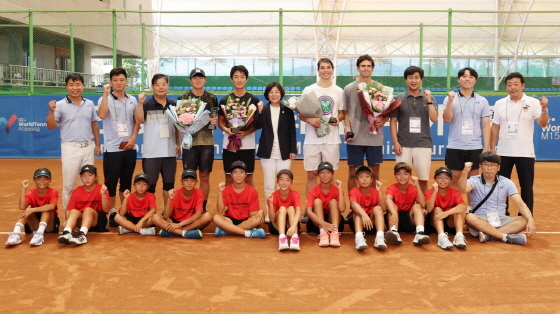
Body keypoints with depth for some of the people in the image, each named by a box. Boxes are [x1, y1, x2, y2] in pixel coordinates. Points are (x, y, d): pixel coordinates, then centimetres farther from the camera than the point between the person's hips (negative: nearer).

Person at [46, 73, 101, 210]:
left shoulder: (89, 104, 6)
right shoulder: (60, 105, -5)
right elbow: (50, 126, -9)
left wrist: (97, 144, 12)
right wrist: (51, 111, -24)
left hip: (88, 147, 4)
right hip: (70, 148, -4)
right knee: (69, 184, 2)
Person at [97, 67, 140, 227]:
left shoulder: (132, 100, 11)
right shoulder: (105, 99, -1)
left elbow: (137, 121, 12)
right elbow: (102, 115, -20)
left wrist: (133, 137, -3)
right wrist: (106, 94, -20)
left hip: (130, 147, 4)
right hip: (112, 148, -4)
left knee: (126, 181, 10)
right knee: (111, 182, -1)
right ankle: (112, 212, 7)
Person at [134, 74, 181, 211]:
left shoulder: (173, 105, 7)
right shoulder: (147, 105, -5)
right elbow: (139, 120, -23)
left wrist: (178, 144, 15)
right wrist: (140, 103, -34)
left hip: (169, 151, 4)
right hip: (151, 152, -4)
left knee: (169, 183, 10)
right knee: (150, 184, 2)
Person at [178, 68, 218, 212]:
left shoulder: (212, 98, 7)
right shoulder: (183, 98, 2)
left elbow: (217, 119, 14)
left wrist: (215, 121, -7)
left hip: (207, 142, 2)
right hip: (190, 142, -2)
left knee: (205, 177, 7)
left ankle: (203, 207, 17)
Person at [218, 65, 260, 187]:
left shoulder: (253, 99, 2)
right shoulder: (224, 100, 6)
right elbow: (220, 121, 8)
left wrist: (247, 132, -16)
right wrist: (226, 129, -14)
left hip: (247, 144, -1)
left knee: (248, 178, 4)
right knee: (229, 178, 6)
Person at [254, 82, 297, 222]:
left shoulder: (287, 110, 4)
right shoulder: (263, 109, 4)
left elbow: (292, 131, 4)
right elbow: (257, 126, -11)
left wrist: (293, 150, -1)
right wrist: (259, 112, -24)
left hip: (284, 153, 0)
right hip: (267, 153, 0)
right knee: (269, 186, 5)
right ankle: (269, 213, 12)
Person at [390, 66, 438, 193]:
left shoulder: (428, 98, 8)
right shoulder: (398, 99, 5)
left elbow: (434, 119, -2)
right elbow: (393, 121, 4)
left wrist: (428, 100, -10)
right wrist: (395, 142, -5)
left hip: (423, 144, 1)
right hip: (403, 145, -1)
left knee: (423, 180, 3)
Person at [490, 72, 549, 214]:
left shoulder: (533, 102, -3)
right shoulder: (499, 104, 4)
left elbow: (543, 124, -12)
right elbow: (495, 128, 8)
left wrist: (544, 109, -30)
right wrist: (492, 149, 4)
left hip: (525, 153, -2)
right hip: (503, 153, 2)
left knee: (526, 187, 4)